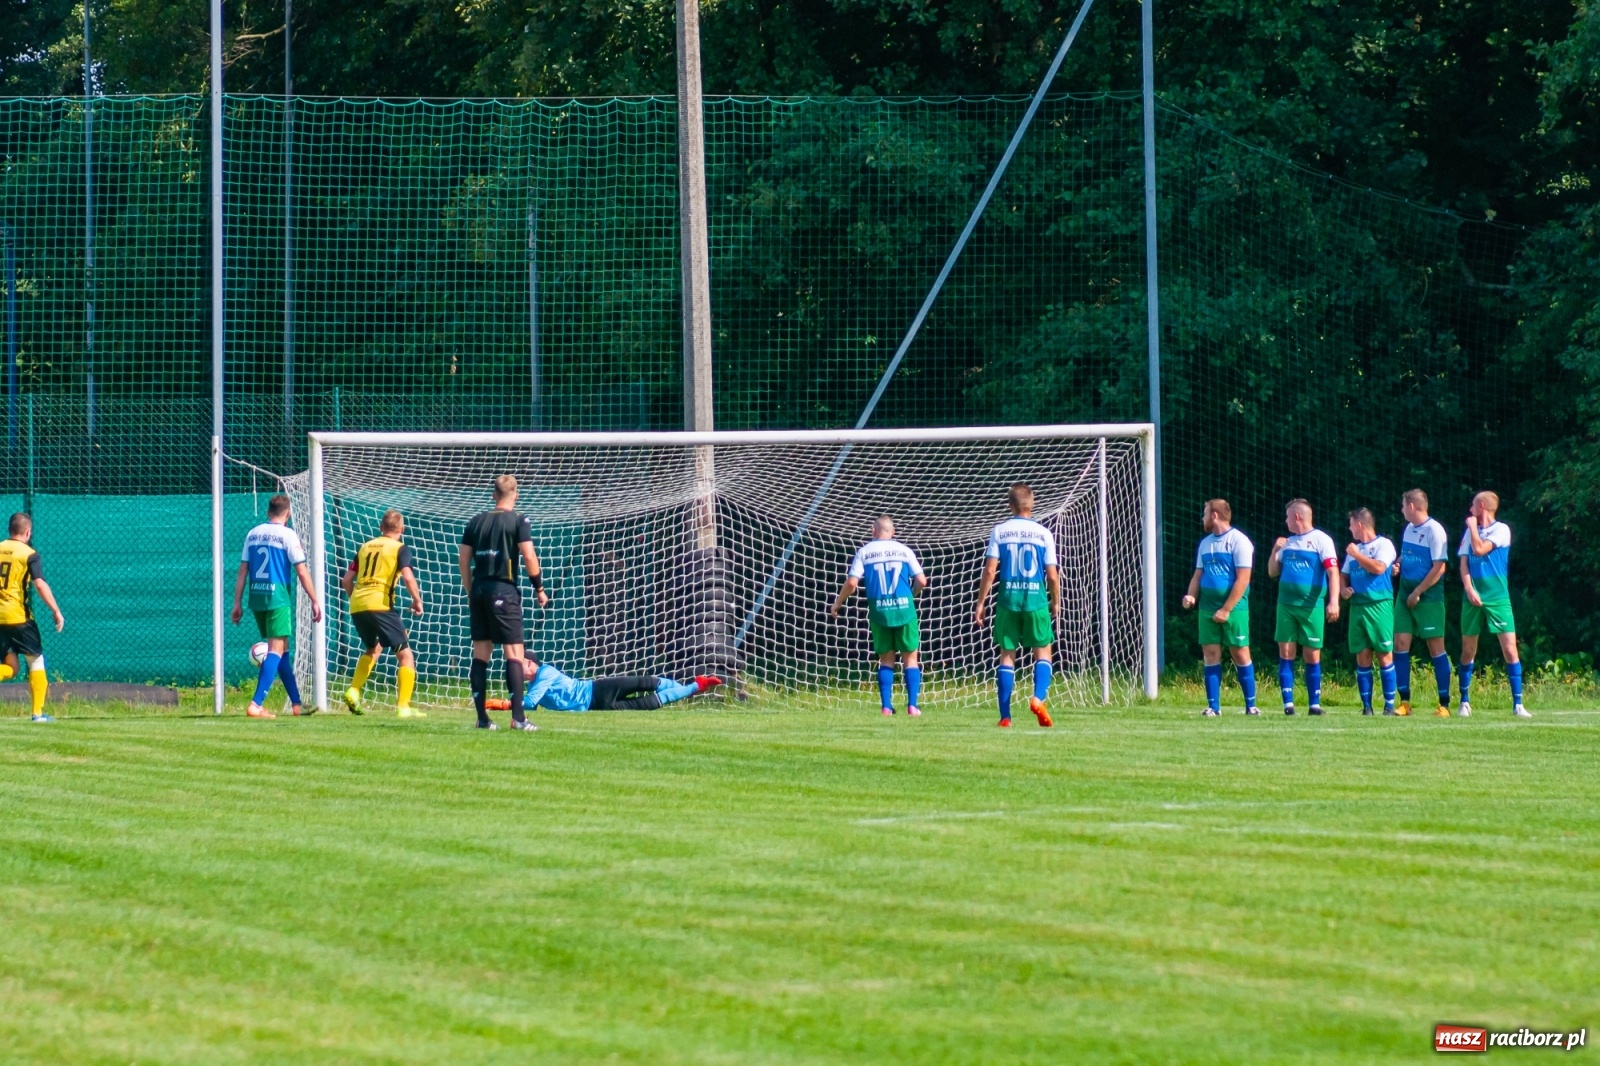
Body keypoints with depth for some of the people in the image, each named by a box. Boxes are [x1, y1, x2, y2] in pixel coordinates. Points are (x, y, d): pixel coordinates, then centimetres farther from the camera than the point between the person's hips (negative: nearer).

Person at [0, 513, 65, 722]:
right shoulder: (28, 554, -6)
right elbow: (40, 584, -17)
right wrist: (56, 611, -15)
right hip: (19, 617, -5)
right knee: (36, 660, 9)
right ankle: (38, 712, 5)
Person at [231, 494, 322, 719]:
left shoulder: (252, 534, 11)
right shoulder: (288, 535, -5)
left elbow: (242, 571, 11)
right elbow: (302, 572, -6)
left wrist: (237, 603, 13)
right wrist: (315, 601, 0)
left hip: (256, 598, 6)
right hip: (278, 598, -6)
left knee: (282, 649, 16)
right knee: (276, 650, -6)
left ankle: (296, 703, 23)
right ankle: (256, 704, -19)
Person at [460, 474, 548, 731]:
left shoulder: (476, 522, 12)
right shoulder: (518, 521, -3)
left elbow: (464, 561, 12)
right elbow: (529, 557, -10)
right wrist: (539, 588, 1)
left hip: (479, 589, 5)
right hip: (504, 590, -5)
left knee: (480, 652, 8)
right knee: (514, 652, -6)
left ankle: (482, 717, 6)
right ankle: (517, 717, -14)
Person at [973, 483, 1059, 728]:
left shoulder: (999, 531, 1)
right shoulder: (1043, 533, 1)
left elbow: (990, 570, -4)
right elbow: (1052, 575, 0)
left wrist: (981, 603, 2)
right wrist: (1055, 603, 15)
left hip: (1008, 600, 1)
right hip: (1036, 601, -1)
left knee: (1007, 655, 6)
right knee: (1043, 652, 10)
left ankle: (1005, 716, 3)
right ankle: (1038, 697, -15)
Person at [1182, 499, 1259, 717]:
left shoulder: (1238, 541, -7)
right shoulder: (1205, 543, 15)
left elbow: (1243, 579, -12)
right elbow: (1198, 575, 20)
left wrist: (1226, 610, -16)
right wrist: (1191, 596, -1)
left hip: (1234, 609, -6)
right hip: (1208, 608, 6)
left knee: (1240, 655, -2)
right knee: (1210, 655, 2)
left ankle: (1251, 705, 4)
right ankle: (1213, 706, 4)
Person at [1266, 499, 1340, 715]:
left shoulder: (1321, 540, -3)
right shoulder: (1287, 543, 16)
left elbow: (1333, 572, -11)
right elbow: (1272, 572, 21)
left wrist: (1333, 601, -22)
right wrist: (1274, 550, 4)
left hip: (1311, 606, -5)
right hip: (1286, 604, 5)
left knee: (1312, 655, 0)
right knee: (1285, 653, -2)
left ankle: (1314, 704, 7)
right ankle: (1288, 703, -2)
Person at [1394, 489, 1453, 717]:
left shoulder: (1434, 531, -13)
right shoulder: (1409, 528, 11)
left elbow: (1439, 568, -16)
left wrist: (1418, 592, -15)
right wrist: (1397, 564, 3)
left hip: (1428, 597, -7)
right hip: (1405, 594, 7)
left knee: (1436, 647, -3)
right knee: (1401, 644, 0)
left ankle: (1444, 704, 2)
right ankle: (1404, 702, 5)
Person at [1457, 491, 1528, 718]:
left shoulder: (1501, 530, -3)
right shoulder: (1470, 532, 12)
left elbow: (1480, 550, -15)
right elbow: (1464, 563, 6)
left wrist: (1473, 526, -2)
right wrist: (1469, 588, -8)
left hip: (1498, 598, -4)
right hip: (1473, 598, 4)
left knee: (1510, 648, -9)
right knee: (1468, 650, 6)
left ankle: (1517, 703, -7)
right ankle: (1465, 701, 17)